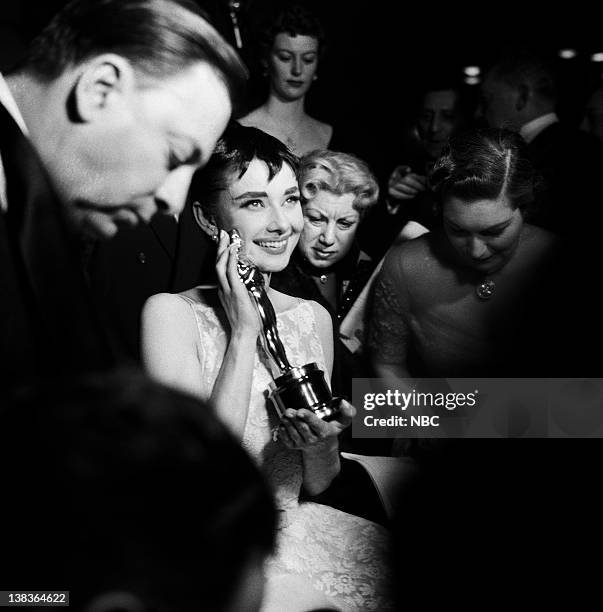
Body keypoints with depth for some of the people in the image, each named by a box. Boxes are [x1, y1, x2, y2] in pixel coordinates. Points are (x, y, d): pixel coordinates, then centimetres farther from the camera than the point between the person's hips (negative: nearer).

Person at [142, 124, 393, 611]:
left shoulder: (312, 317, 6)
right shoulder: (171, 313, -10)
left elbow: (315, 486, 12)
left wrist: (323, 443, -12)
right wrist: (243, 332, -17)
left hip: (293, 533, 6)